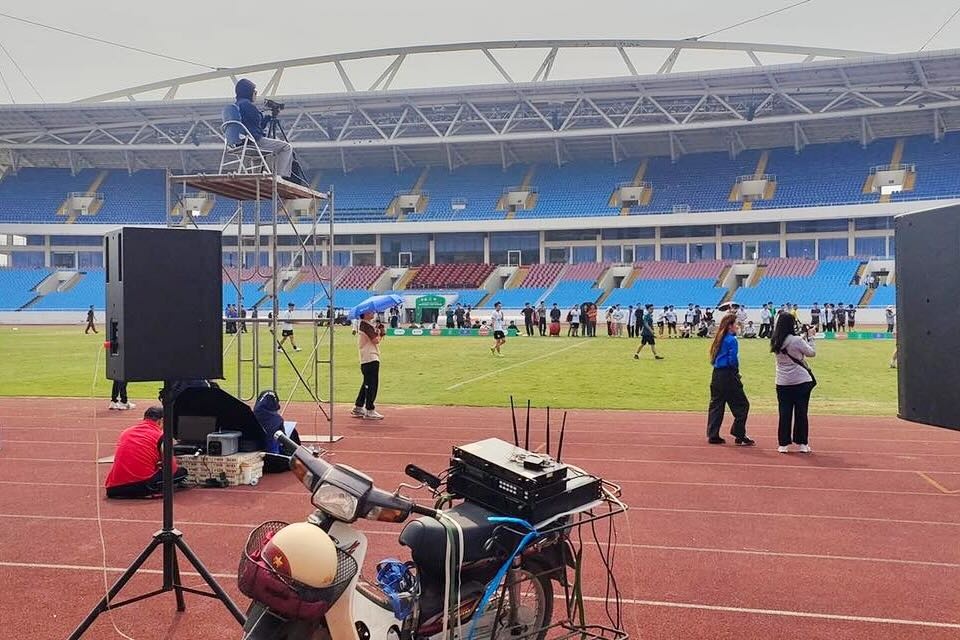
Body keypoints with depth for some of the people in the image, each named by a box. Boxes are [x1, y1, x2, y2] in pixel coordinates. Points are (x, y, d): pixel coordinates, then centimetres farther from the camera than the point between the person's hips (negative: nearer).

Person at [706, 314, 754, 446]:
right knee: (742, 405, 2)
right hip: (728, 376, -8)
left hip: (717, 375, 8)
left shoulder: (719, 339, 13)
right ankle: (739, 436, 3)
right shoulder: (732, 340, -12)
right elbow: (733, 360, -17)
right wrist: (736, 369, 1)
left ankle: (712, 435, 11)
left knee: (716, 405, 10)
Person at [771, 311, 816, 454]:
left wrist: (804, 336, 17)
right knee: (801, 412, 6)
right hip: (801, 382, -4)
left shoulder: (775, 342, 1)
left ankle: (783, 444, 7)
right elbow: (811, 353, -2)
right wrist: (810, 337, 8)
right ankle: (802, 443, 12)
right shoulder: (796, 340, -15)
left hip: (783, 383, 4)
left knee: (785, 413, 7)